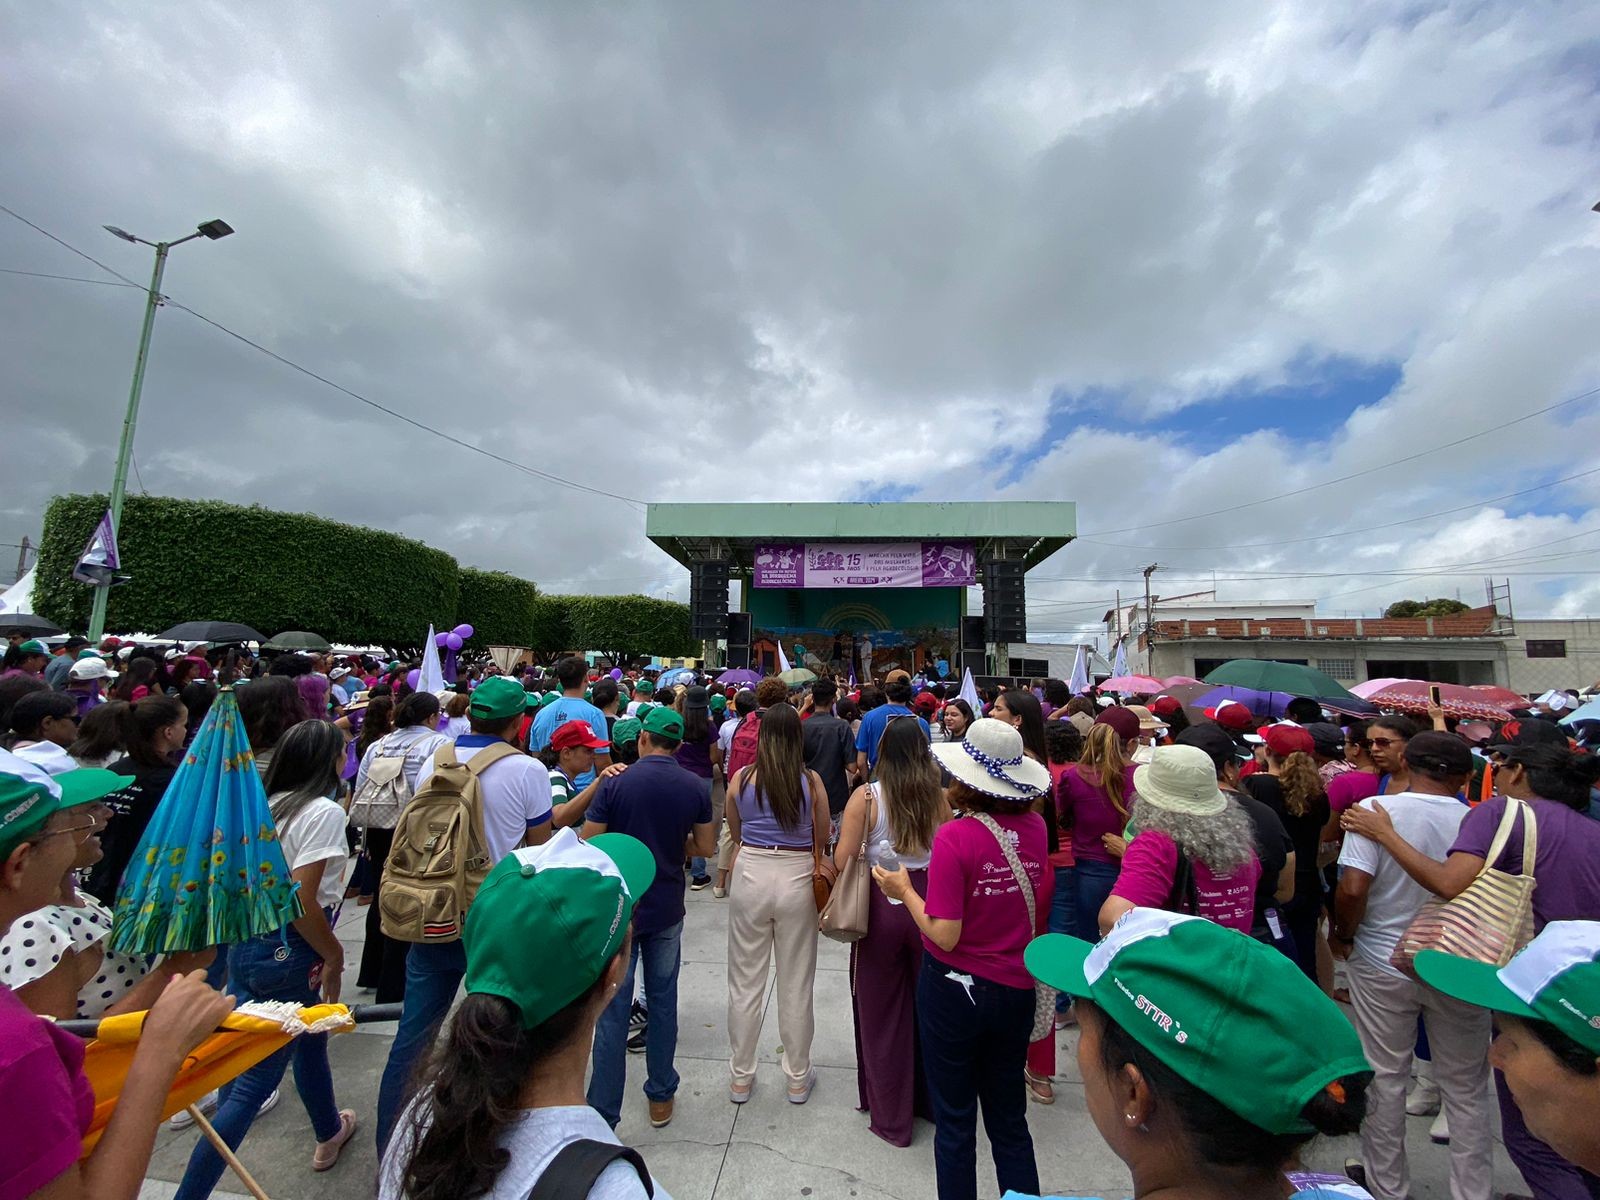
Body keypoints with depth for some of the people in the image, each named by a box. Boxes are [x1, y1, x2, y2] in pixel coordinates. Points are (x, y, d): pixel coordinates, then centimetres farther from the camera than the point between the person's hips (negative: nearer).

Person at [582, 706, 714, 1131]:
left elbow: (587, 845, -12)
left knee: (612, 1011, 9)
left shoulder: (615, 783, -15)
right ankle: (660, 1096, 31)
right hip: (666, 908, 3)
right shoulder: (695, 787, -6)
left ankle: (603, 1115, 18)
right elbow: (705, 846, 0)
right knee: (663, 1001, 18)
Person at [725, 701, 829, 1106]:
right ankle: (798, 1078, 33)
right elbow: (823, 840, 2)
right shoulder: (811, 781, -10)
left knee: (745, 982, 17)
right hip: (797, 880, 0)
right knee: (796, 985, 16)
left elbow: (734, 833, 8)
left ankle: (740, 1077, 32)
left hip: (750, 876, 1)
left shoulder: (741, 779, -7)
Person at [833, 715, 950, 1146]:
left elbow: (841, 861, -14)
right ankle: (930, 1101, 42)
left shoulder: (865, 797, -14)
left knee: (881, 1013, 16)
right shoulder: (939, 798, -8)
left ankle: (891, 1118, 32)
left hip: (880, 907, -2)